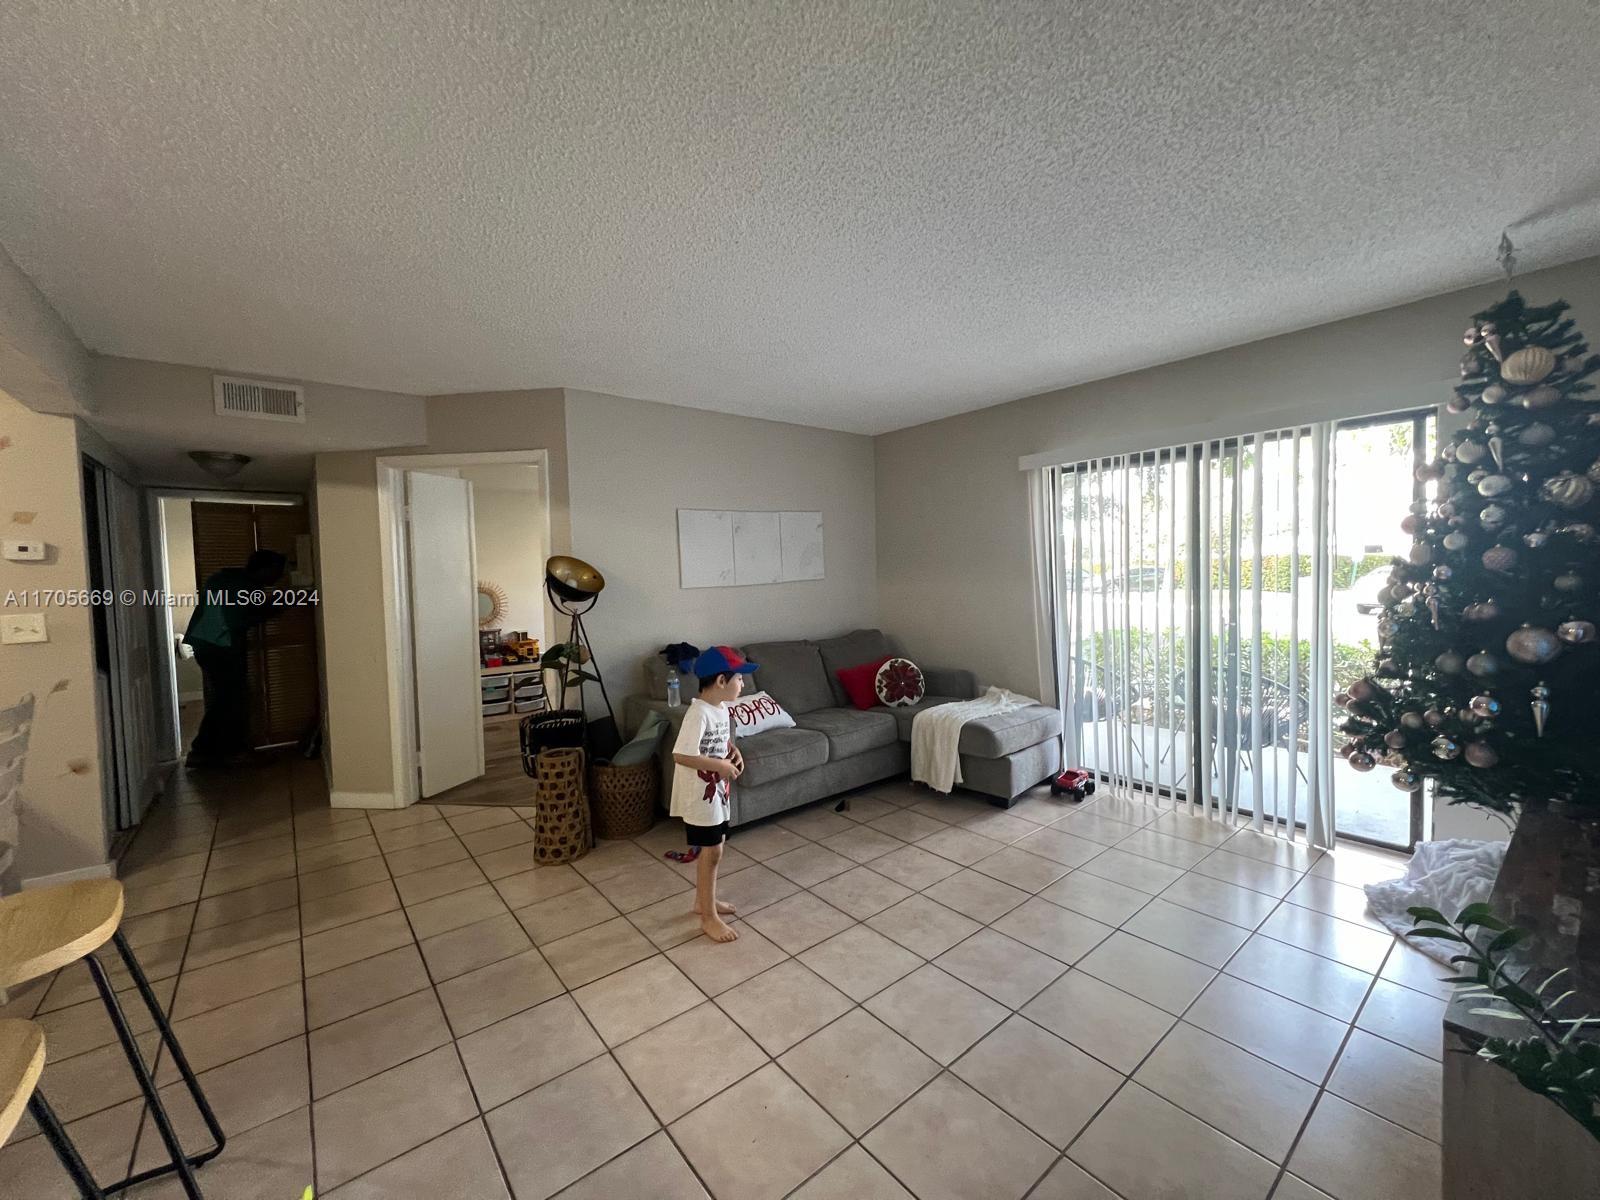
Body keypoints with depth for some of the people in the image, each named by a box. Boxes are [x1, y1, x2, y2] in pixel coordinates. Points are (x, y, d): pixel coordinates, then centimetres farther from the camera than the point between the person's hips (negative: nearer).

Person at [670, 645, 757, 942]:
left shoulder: (721, 708, 3)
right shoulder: (698, 713, -26)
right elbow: (681, 755, -30)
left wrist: (734, 751, 1)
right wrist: (720, 765, -24)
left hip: (716, 791, 9)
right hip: (699, 795, -9)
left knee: (713, 849, 20)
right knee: (711, 852, 3)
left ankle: (703, 900, 39)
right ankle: (709, 917, 20)